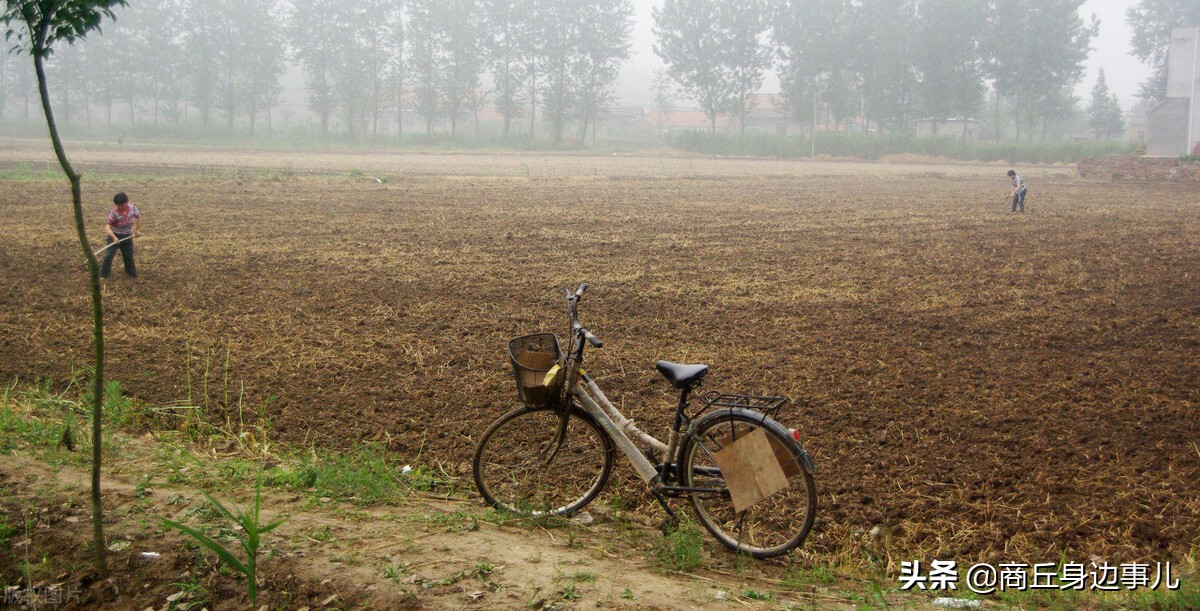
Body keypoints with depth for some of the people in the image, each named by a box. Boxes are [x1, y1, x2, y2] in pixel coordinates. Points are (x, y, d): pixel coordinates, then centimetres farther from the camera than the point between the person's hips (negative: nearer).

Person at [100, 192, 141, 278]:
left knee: (129, 256, 11)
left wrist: (138, 230, 6)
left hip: (127, 237, 3)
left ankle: (131, 273, 31)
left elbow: (138, 216, 8)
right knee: (108, 256, -8)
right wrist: (114, 237, -46)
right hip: (115, 236, -3)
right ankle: (103, 275, 2)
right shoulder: (113, 212, -26)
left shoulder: (133, 208, -14)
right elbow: (107, 227, -31)